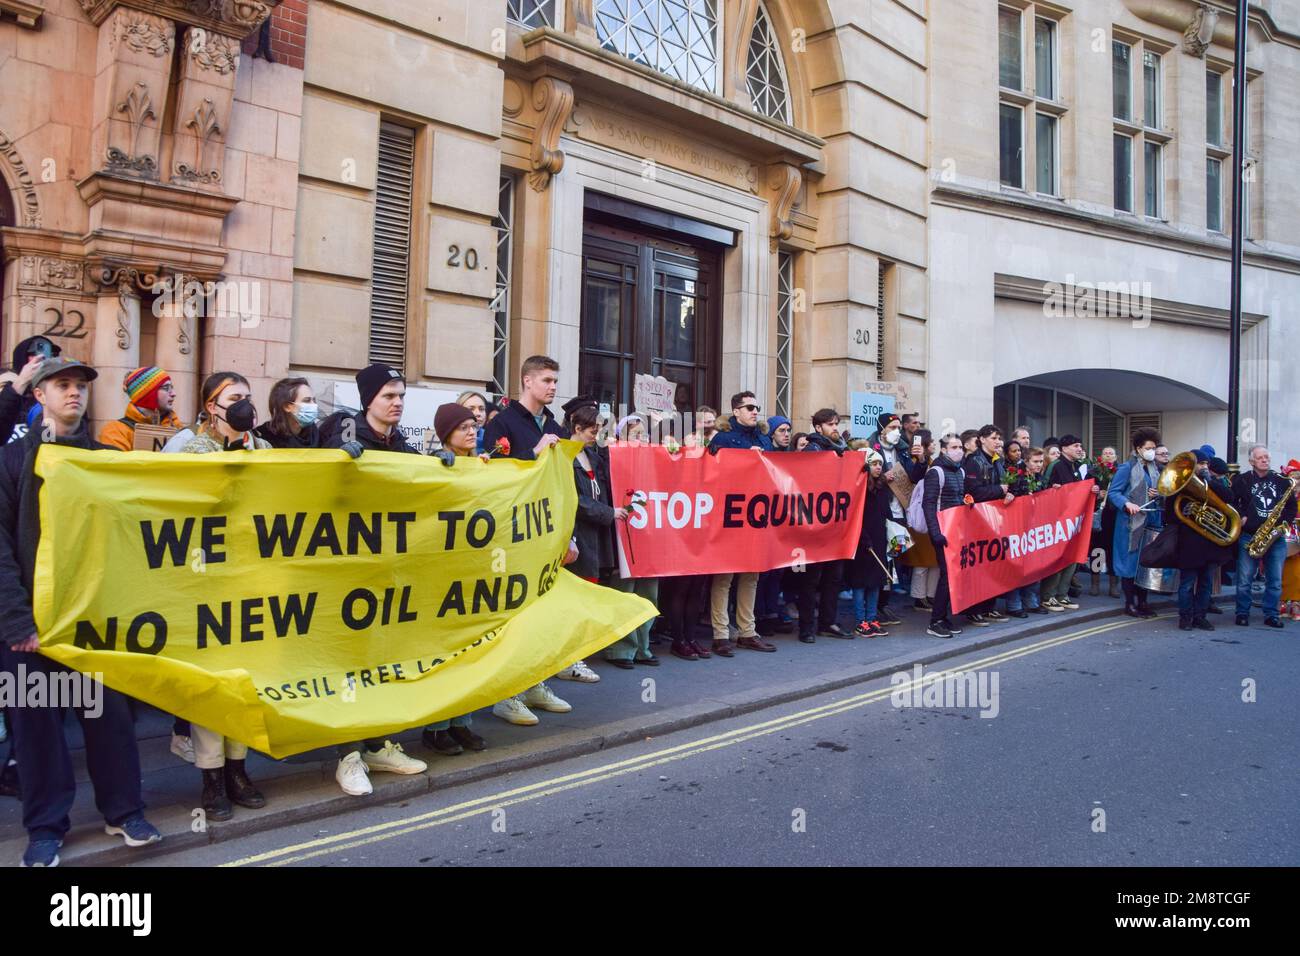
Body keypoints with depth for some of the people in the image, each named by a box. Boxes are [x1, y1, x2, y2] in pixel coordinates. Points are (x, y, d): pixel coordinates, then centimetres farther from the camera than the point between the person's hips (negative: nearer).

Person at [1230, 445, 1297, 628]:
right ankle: (1242, 613, 10)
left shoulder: (1282, 481, 9)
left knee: (1275, 580, 5)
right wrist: (1240, 518, -13)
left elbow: (1292, 506, 11)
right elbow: (1231, 502, -1)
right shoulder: (1242, 480, 1)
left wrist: (1285, 522, -4)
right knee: (1244, 579, 0)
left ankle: (1272, 615, 14)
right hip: (1248, 536, -2)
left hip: (1276, 537, 2)